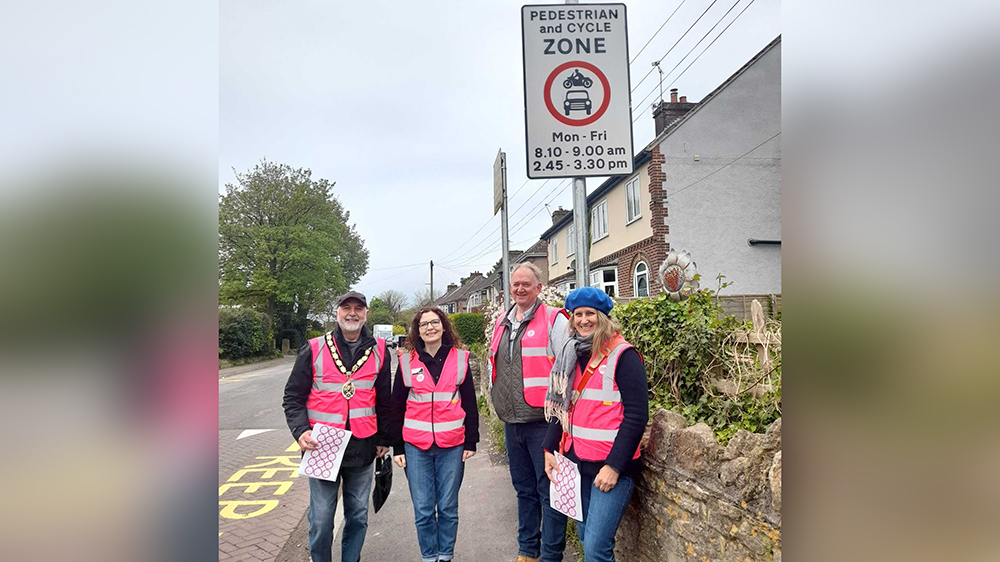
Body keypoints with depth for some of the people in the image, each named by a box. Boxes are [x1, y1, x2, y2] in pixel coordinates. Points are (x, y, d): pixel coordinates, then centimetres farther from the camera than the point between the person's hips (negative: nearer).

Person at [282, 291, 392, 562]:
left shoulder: (378, 351, 3)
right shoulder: (314, 349, -2)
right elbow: (293, 397, 0)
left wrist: (383, 439, 13)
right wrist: (301, 431, -14)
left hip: (363, 448, 2)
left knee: (358, 515, 14)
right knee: (321, 517, 6)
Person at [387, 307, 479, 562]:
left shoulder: (460, 359, 1)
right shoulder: (406, 362, 1)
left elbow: (470, 403, 5)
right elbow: (396, 407, 5)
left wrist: (471, 442, 3)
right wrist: (397, 447, 3)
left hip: (452, 446, 0)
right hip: (416, 446, 0)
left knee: (448, 507, 10)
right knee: (423, 510, 8)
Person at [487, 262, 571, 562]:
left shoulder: (553, 319, -9)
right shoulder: (502, 323, 12)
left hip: (542, 421, -7)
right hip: (511, 422, 7)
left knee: (548, 491, 3)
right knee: (524, 489, 19)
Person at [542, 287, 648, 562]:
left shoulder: (622, 355, -11)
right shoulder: (570, 354, 9)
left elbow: (636, 416, -14)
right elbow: (560, 406, 15)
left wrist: (614, 466, -17)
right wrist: (550, 449, 7)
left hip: (610, 466, -6)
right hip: (576, 460, 6)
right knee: (584, 535, 16)